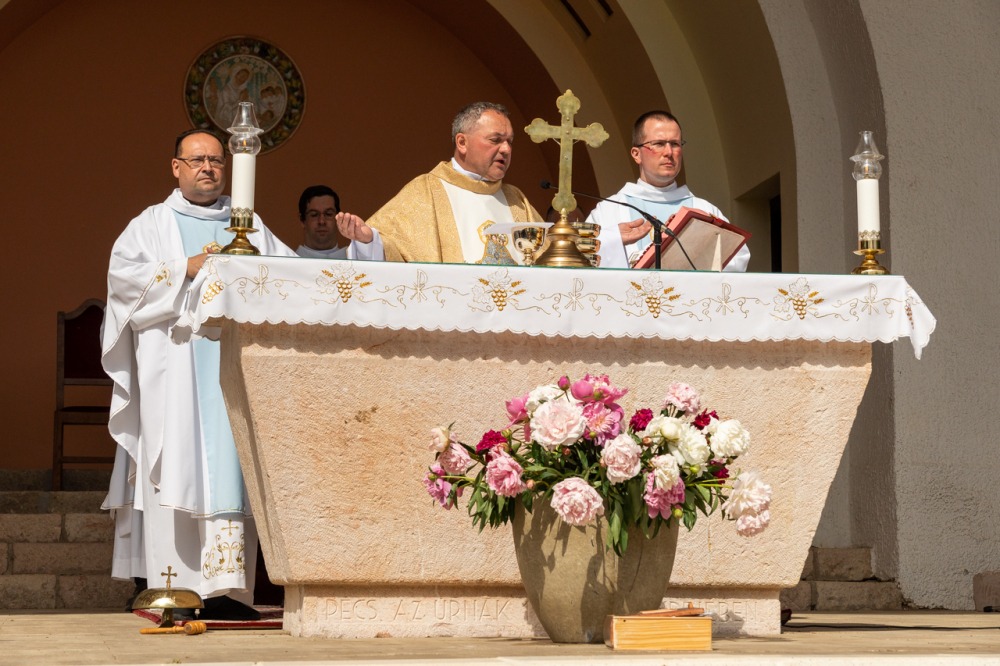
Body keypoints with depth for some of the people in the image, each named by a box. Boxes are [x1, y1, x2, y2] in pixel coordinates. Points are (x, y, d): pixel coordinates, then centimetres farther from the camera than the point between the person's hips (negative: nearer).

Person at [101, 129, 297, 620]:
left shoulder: (249, 225, 21)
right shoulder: (151, 224, 14)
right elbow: (123, 274, -1)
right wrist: (185, 269, -11)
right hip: (173, 367, -2)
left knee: (227, 466, -8)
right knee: (175, 463, -10)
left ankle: (224, 587, -13)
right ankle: (164, 587, -7)